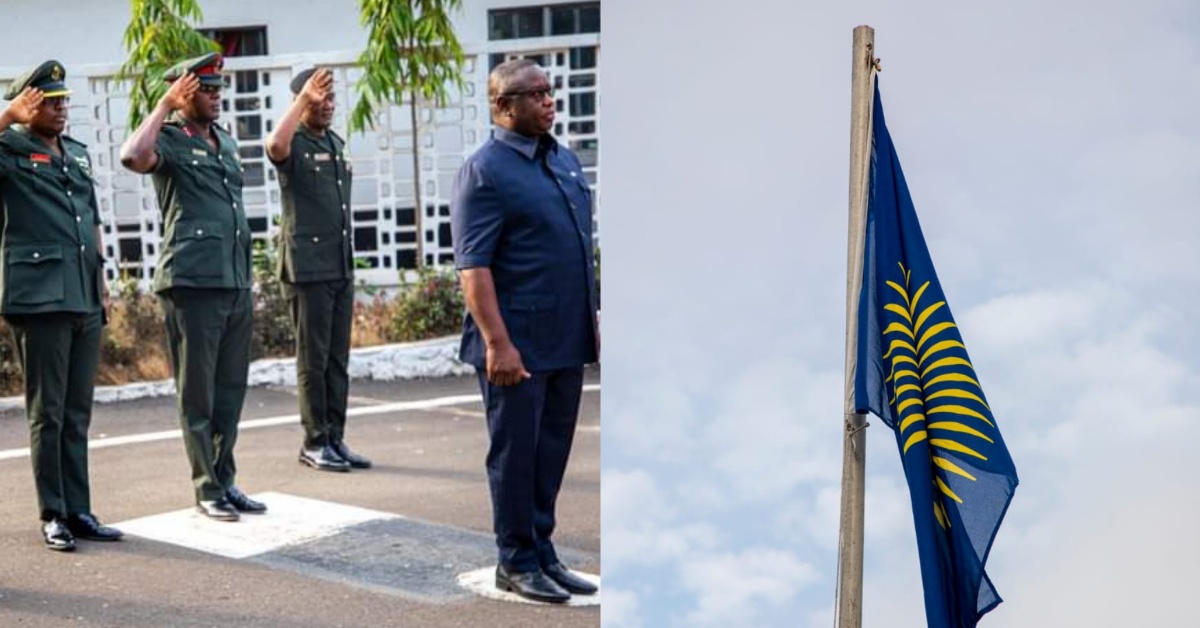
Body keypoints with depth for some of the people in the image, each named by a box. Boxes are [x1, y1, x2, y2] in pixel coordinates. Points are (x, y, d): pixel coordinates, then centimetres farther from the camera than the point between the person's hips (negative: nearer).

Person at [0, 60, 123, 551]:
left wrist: (101, 282, 18)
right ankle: (53, 515, 8)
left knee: (78, 413, 9)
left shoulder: (78, 153, 18)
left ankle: (79, 510, 15)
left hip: (85, 300, 6)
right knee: (47, 412, 0)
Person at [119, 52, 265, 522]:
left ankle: (225, 480, 21)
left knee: (231, 387, 11)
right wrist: (165, 105, -16)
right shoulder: (169, 140, -3)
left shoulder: (226, 142, 19)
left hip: (237, 282, 7)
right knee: (197, 392, 1)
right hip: (192, 283, -7)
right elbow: (133, 156, -28)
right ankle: (207, 489, 9)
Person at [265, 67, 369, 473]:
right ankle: (314, 443, 6)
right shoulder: (295, 144, -5)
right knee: (313, 358, -2)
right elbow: (275, 146, -33)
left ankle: (336, 439, 15)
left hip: (342, 266, 7)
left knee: (338, 358, 9)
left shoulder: (337, 143, 17)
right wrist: (302, 99, -29)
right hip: (307, 268, -7)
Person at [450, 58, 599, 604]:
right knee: (516, 451, 4)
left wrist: (590, 321, 16)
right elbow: (472, 266, -17)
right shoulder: (485, 170, -11)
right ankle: (517, 562, 18)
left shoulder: (565, 159, 13)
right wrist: (497, 342, -22)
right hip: (518, 344, -7)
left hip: (567, 340, 7)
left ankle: (543, 553, 27)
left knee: (552, 450, 14)